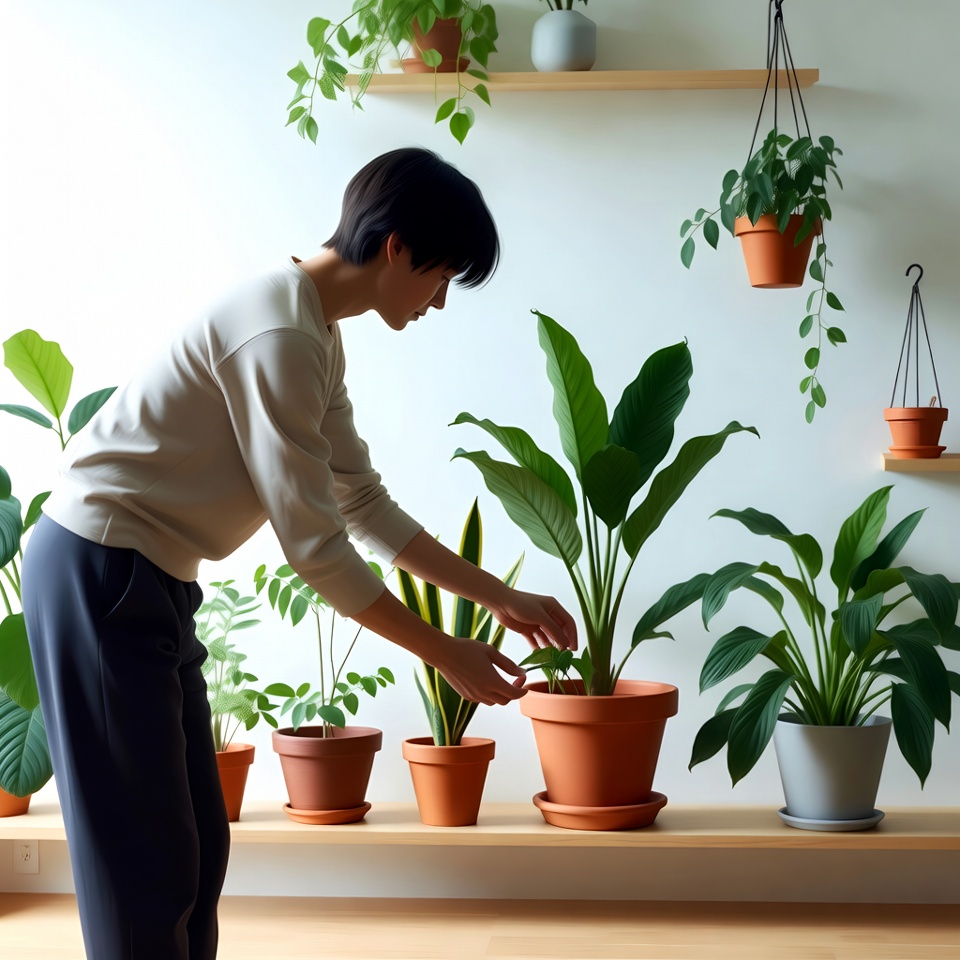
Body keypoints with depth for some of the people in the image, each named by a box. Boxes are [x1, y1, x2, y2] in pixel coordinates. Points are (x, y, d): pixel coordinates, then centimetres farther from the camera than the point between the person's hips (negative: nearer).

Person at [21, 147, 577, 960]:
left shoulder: (319, 334, 10)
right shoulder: (280, 335, -21)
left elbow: (365, 505, 15)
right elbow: (315, 547, -21)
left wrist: (501, 598, 14)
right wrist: (444, 654, -11)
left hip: (150, 580, 10)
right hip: (99, 574, -10)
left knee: (197, 847, 12)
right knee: (147, 864, -4)